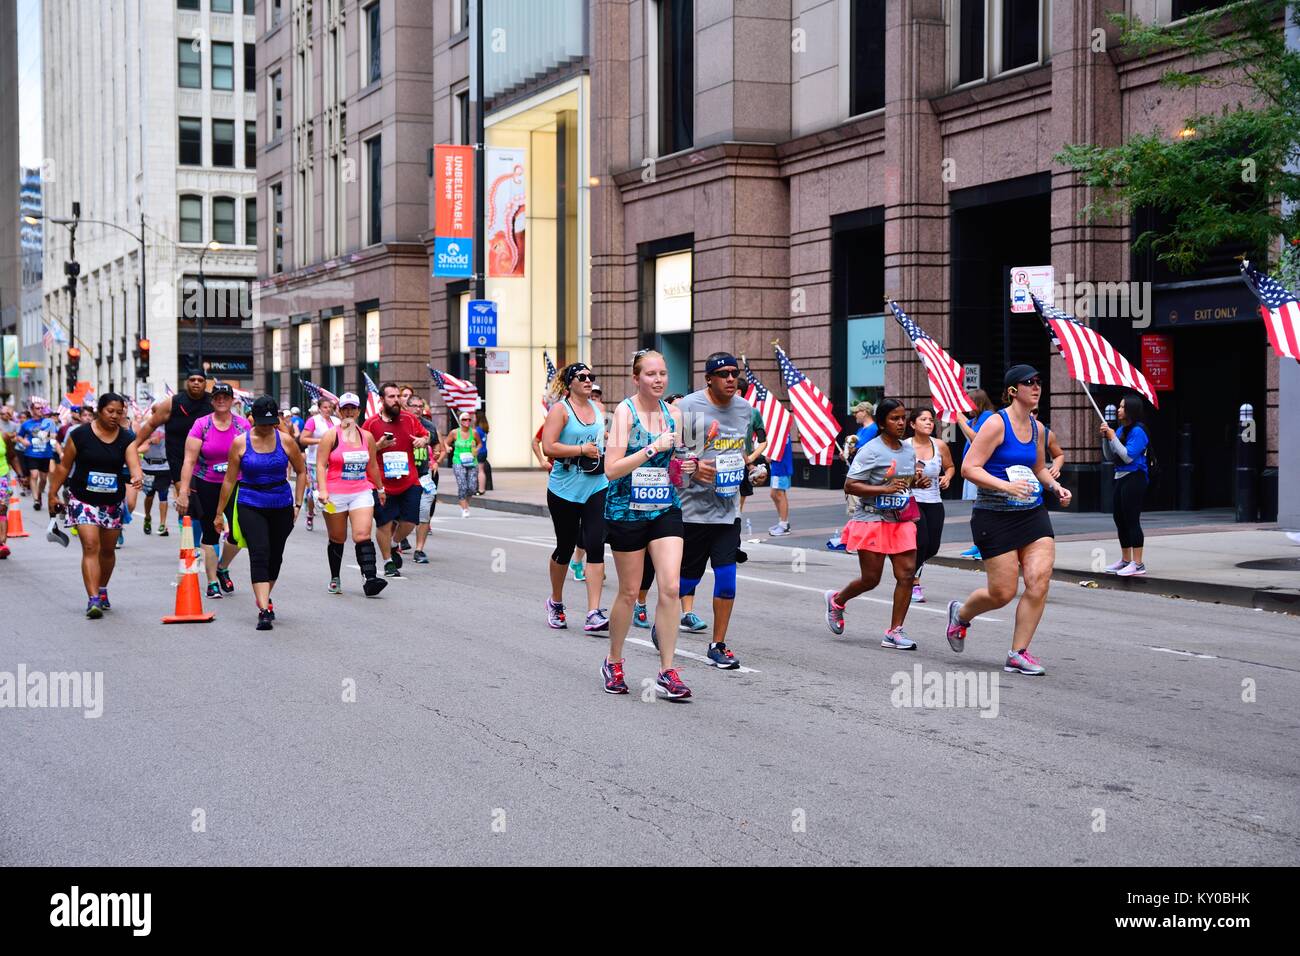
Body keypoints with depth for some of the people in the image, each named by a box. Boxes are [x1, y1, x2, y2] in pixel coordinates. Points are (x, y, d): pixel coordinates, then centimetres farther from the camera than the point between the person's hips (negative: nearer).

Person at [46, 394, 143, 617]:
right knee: (90, 546, -15)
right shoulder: (80, 435, -8)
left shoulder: (127, 438, -3)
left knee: (108, 549, 16)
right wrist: (53, 494, 0)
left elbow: (133, 464, -17)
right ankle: (93, 599, -19)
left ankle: (102, 590, 38)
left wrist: (137, 477, -40)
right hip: (83, 500, -3)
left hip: (113, 502, 3)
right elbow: (64, 466, 0)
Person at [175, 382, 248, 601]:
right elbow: (189, 460, -9)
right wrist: (183, 491, -15)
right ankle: (212, 582, 14)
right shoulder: (201, 425, -6)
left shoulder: (243, 424, -1)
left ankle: (222, 568, 26)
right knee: (210, 533, 4)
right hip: (206, 486, -2)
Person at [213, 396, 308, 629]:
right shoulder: (240, 442, -3)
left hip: (282, 506, 2)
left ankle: (264, 598, 37)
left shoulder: (285, 442, -1)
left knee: (275, 557, 13)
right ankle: (264, 610, -22)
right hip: (250, 506, -2)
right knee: (259, 555, -16)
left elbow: (301, 471, 11)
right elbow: (229, 480, 2)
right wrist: (219, 513, 6)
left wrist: (297, 504, 5)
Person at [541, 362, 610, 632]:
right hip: (565, 489, -4)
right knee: (565, 547, 9)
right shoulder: (560, 410, -6)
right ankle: (555, 602, 34)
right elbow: (548, 447, -17)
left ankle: (594, 614, -12)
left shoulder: (598, 410, 12)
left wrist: (604, 449, 12)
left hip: (597, 488, 4)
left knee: (595, 545, -9)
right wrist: (582, 450, -17)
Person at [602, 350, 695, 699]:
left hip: (666, 510, 4)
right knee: (629, 592, 6)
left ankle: (667, 671, -1)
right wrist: (653, 448, -24)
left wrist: (683, 469, -2)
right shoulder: (625, 412, -10)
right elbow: (612, 469, -18)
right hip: (627, 511, -4)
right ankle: (613, 662, 28)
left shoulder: (674, 413, 6)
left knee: (671, 588, -8)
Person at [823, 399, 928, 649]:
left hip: (900, 521, 6)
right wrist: (884, 489, -25)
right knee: (870, 579, 0)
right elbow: (849, 486, -16)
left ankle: (894, 632, 2)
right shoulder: (871, 451, -13)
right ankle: (836, 600, 31)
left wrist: (918, 482, 3)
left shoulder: (909, 450, 9)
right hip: (872, 521, -6)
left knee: (907, 573, -5)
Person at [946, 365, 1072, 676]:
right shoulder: (997, 423, -10)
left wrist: (1055, 486, 8)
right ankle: (961, 613, 30)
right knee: (1002, 593, -3)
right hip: (995, 516, -6)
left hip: (1033, 513, 6)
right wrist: (1005, 486, -27)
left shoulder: (1037, 428, 11)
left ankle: (1018, 653, 3)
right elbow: (969, 467, -15)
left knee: (1039, 582, -9)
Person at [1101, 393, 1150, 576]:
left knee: (1132, 520, -9)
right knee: (1119, 518, 15)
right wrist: (1105, 437, 2)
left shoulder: (1137, 431, -13)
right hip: (1121, 478, 9)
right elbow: (1110, 457, 15)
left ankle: (1137, 564, -6)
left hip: (1134, 479, -9)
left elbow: (1128, 457, -20)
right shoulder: (1120, 429, 12)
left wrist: (1113, 437, -15)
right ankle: (1125, 560, 26)